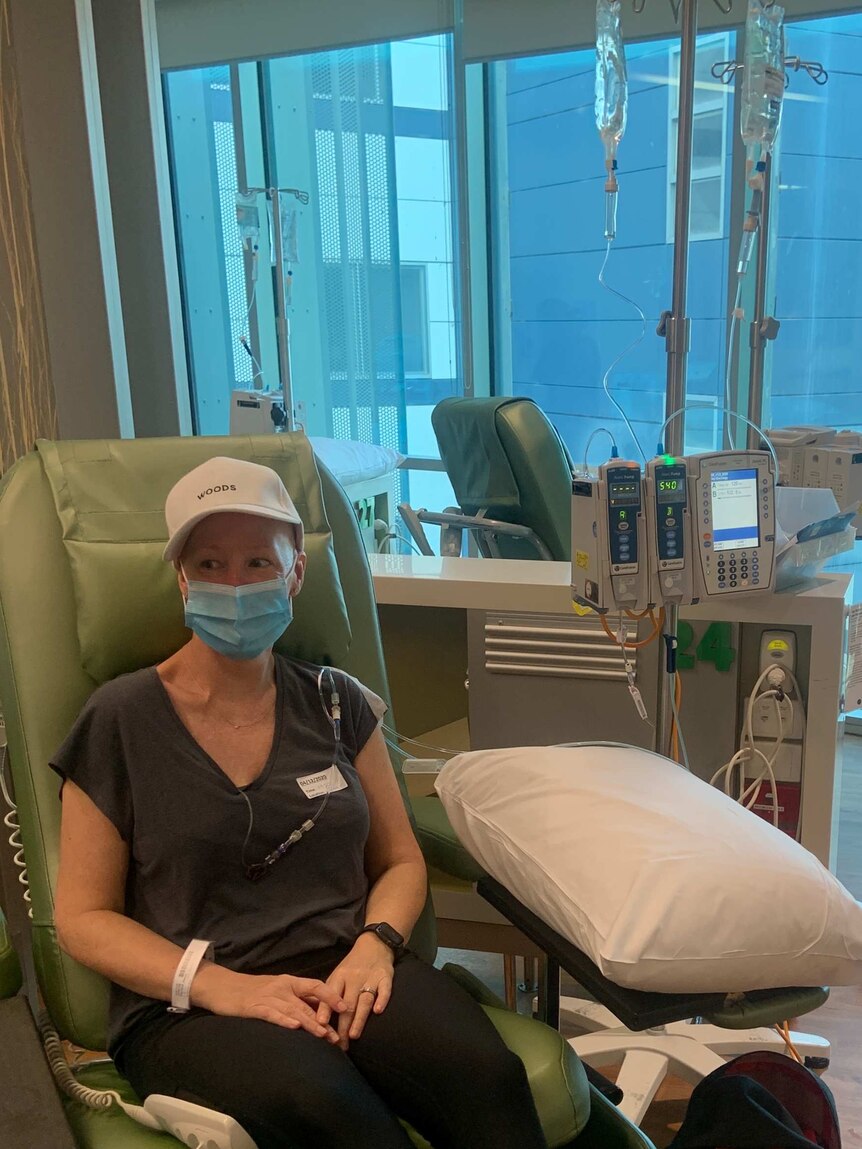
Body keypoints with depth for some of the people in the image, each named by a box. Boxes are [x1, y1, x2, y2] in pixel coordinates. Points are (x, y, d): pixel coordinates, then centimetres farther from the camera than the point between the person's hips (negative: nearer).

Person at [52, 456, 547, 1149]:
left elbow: (400, 859, 14)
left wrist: (375, 944, -8)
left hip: (349, 975, 3)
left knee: (486, 1078, -28)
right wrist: (220, 986, -14)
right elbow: (84, 917, 1)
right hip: (188, 1010, -3)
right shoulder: (121, 721, 1)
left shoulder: (333, 702, 10)